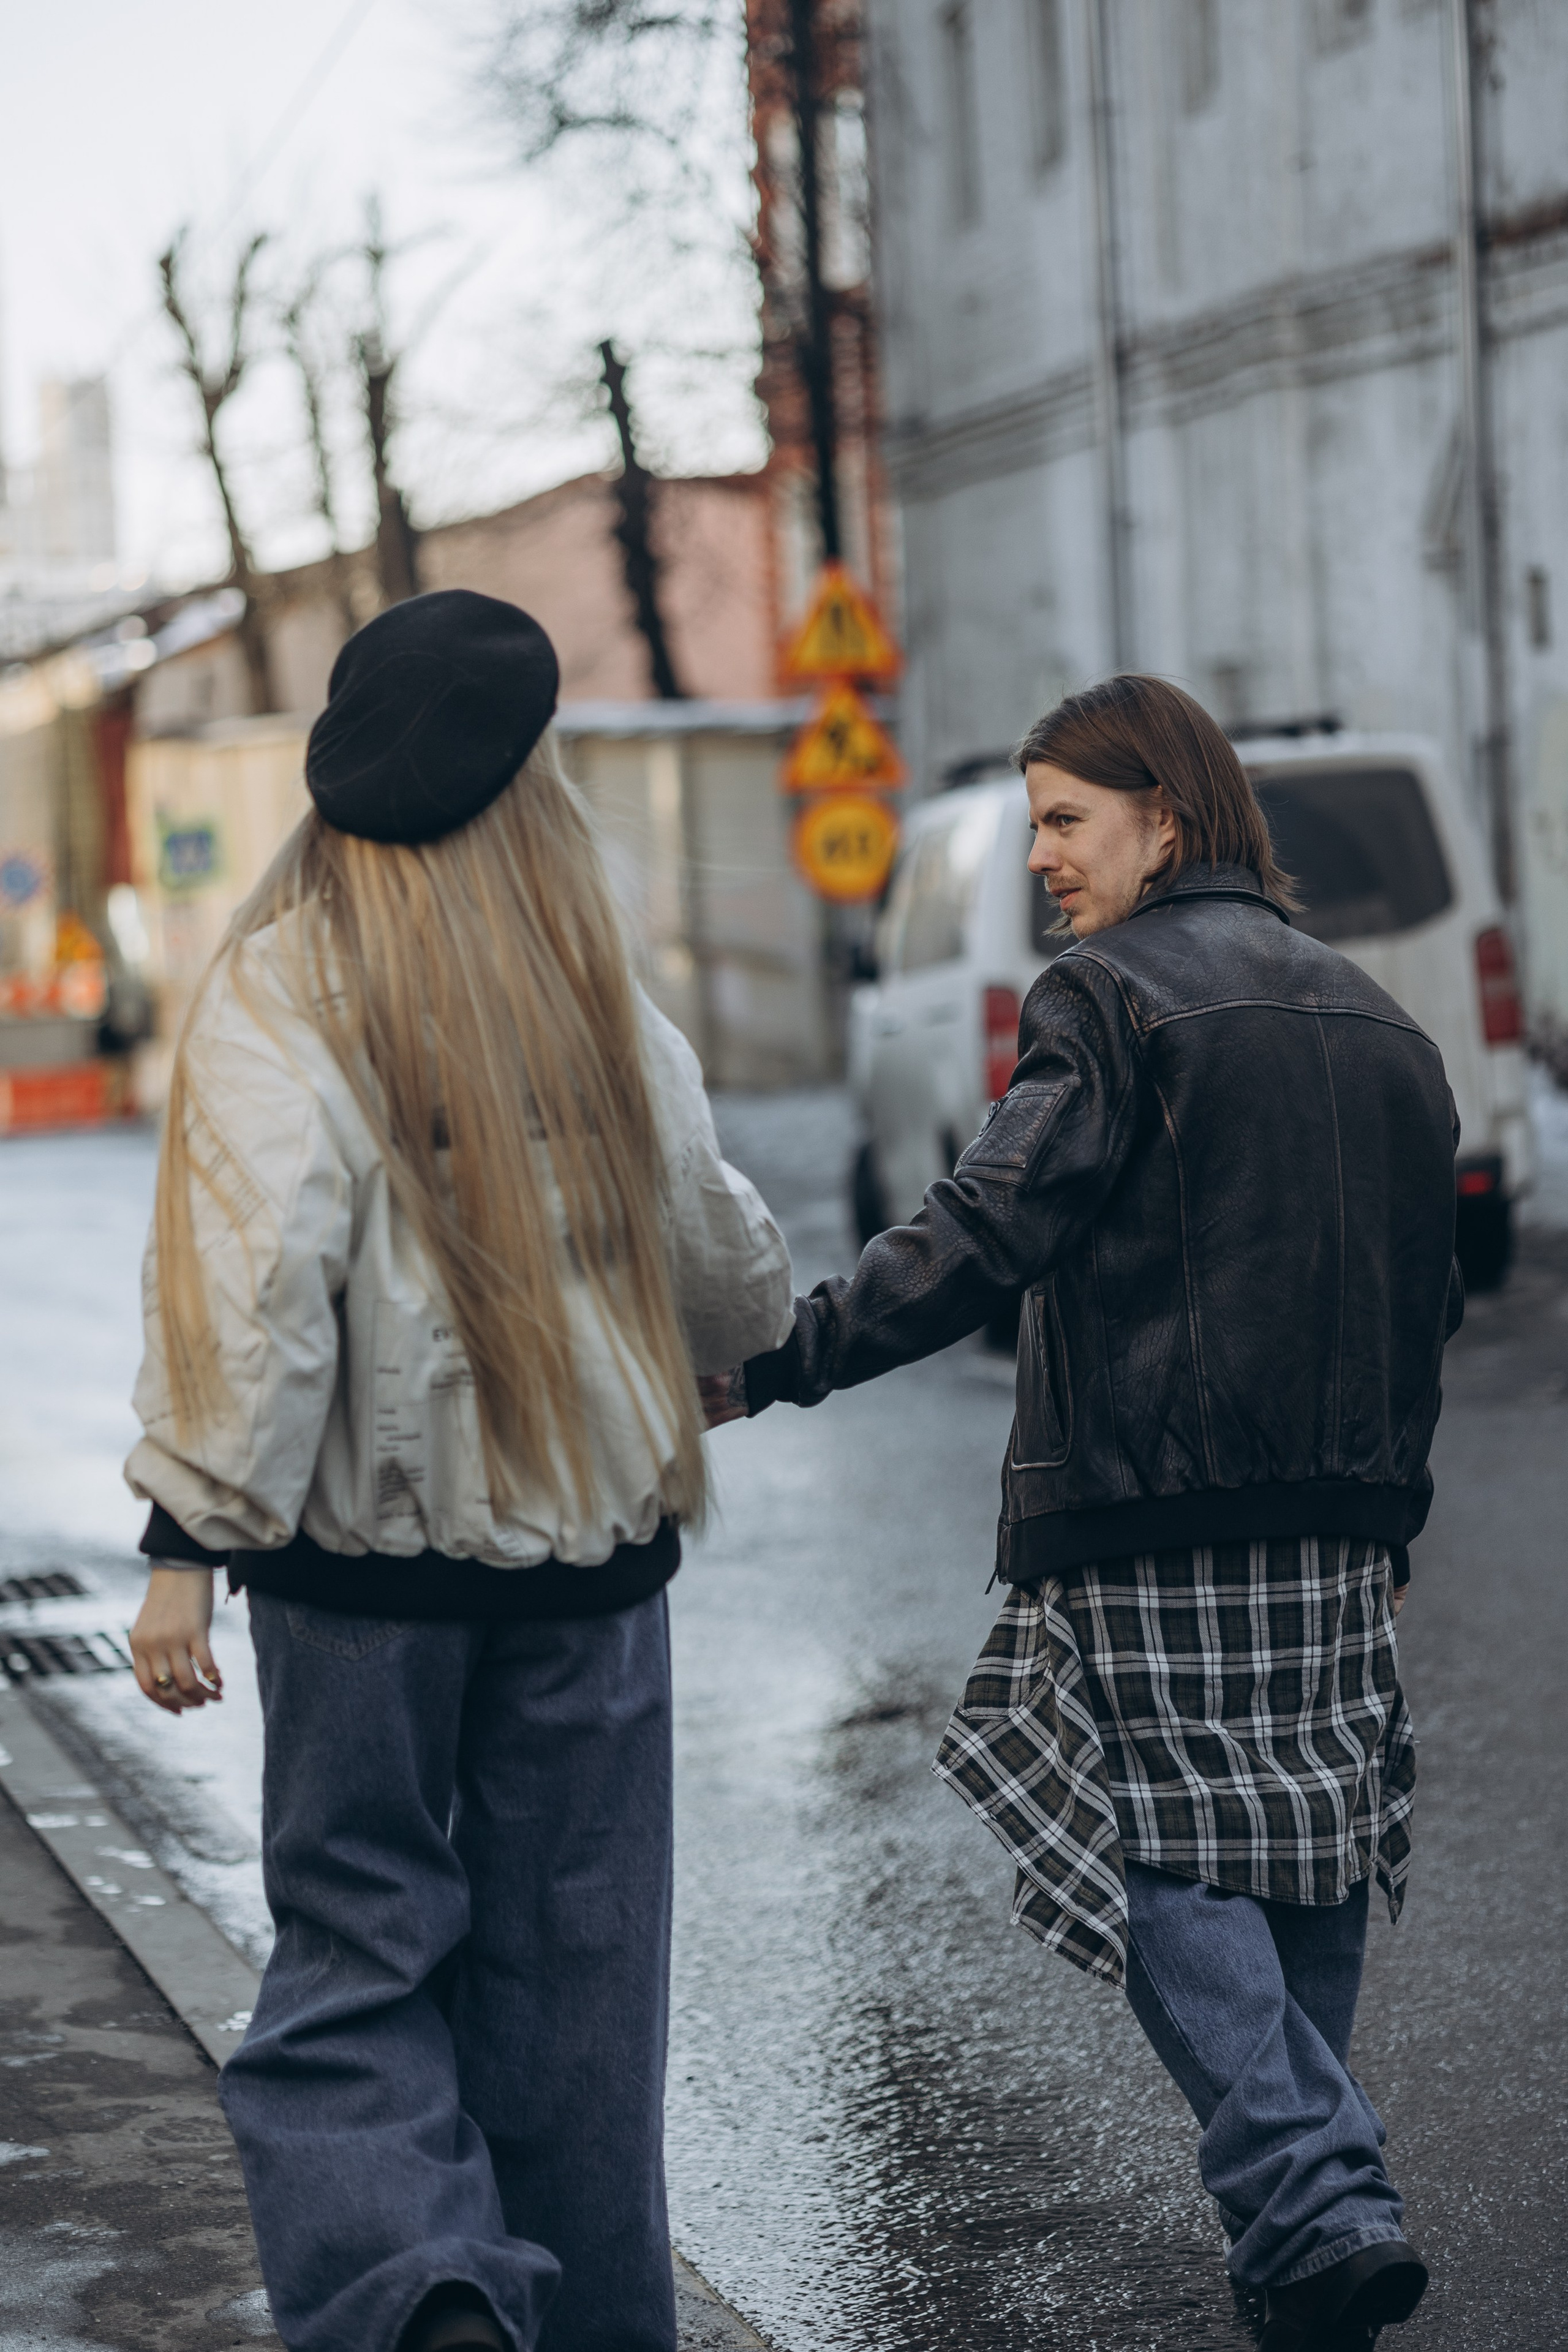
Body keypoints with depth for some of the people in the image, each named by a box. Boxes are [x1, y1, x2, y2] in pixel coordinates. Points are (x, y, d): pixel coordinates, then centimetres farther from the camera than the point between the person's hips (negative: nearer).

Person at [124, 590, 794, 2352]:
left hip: (365, 1553, -3)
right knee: (570, 1972, 12)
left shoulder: (277, 997, -8)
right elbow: (717, 1255, 16)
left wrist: (190, 1541, -18)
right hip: (589, 1545, 3)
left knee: (353, 1957, 6)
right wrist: (774, 1338, 38)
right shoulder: (601, 1003, 5)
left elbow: (254, 1280, -20)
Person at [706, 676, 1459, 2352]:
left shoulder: (1113, 997, -7)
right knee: (1307, 1857, 13)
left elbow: (983, 1237, -18)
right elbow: (1426, 1295, 19)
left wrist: (774, 1364, -17)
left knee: (1172, 1865, -3)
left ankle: (1315, 2207, -12)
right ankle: (1311, 2200, 18)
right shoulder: (1373, 1020, 16)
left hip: (1149, 1524, -7)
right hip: (1336, 1526, 7)